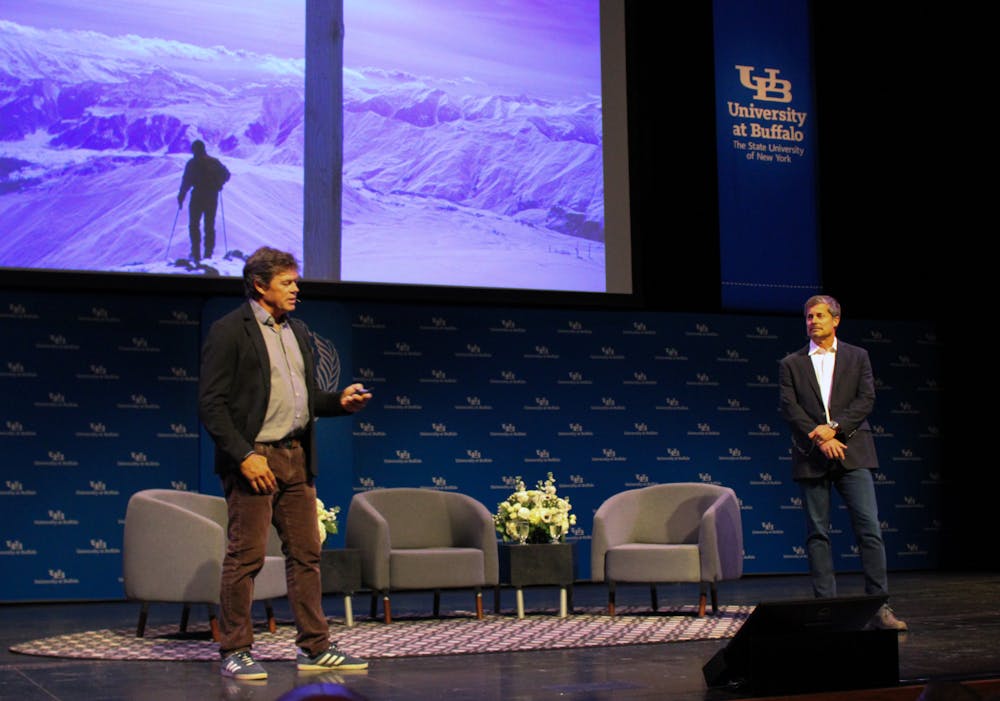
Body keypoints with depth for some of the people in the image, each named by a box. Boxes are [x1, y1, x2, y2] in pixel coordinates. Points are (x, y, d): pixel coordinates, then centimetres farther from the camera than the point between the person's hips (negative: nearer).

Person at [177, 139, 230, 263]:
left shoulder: (192, 163, -7)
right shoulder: (214, 162, 4)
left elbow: (186, 181, -10)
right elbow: (226, 174, 7)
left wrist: (181, 197, -2)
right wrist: (218, 184, 23)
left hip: (197, 197, -3)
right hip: (212, 198, 4)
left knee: (194, 225, 6)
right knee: (210, 226, 11)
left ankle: (196, 255, -5)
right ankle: (208, 254, 9)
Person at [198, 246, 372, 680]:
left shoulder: (298, 331, 16)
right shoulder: (229, 331, -7)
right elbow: (211, 404, -11)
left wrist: (340, 401, 1)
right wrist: (244, 456, -18)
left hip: (296, 457, 7)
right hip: (254, 457, -7)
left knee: (306, 553, 9)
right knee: (245, 556, -2)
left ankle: (315, 648, 15)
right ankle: (235, 652, 8)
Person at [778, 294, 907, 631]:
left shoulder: (857, 357, 12)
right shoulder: (791, 364, 11)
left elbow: (866, 400, 2)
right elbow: (789, 407, 1)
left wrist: (834, 426, -12)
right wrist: (819, 438, -12)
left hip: (852, 453, 0)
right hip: (811, 457, 1)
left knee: (869, 527, -8)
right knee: (817, 532, 1)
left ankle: (879, 607, -7)